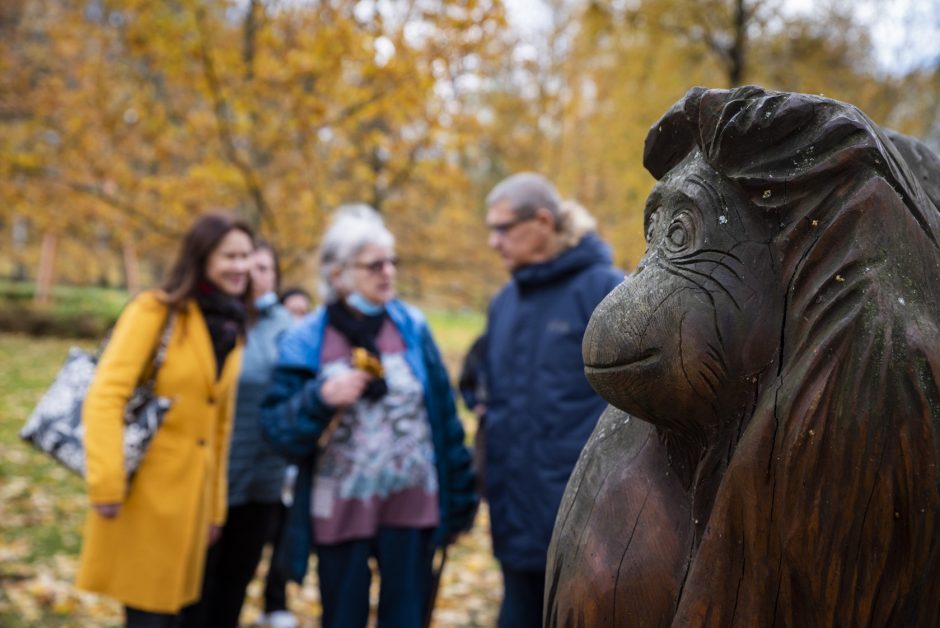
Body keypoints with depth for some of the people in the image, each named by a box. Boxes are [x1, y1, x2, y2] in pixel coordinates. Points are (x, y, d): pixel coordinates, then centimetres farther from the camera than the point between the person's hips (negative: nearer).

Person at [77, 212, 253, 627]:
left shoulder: (229, 329, 12)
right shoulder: (154, 312, -8)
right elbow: (105, 397, -16)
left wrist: (214, 507, 17)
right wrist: (106, 483, -23)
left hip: (190, 495, 6)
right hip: (145, 492, -6)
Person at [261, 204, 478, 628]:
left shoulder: (412, 326, 1)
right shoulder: (306, 340, -4)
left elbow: (444, 416, 4)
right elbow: (276, 429, -6)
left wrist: (460, 496, 4)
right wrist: (322, 400, -23)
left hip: (411, 507, 1)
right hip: (341, 512, -1)